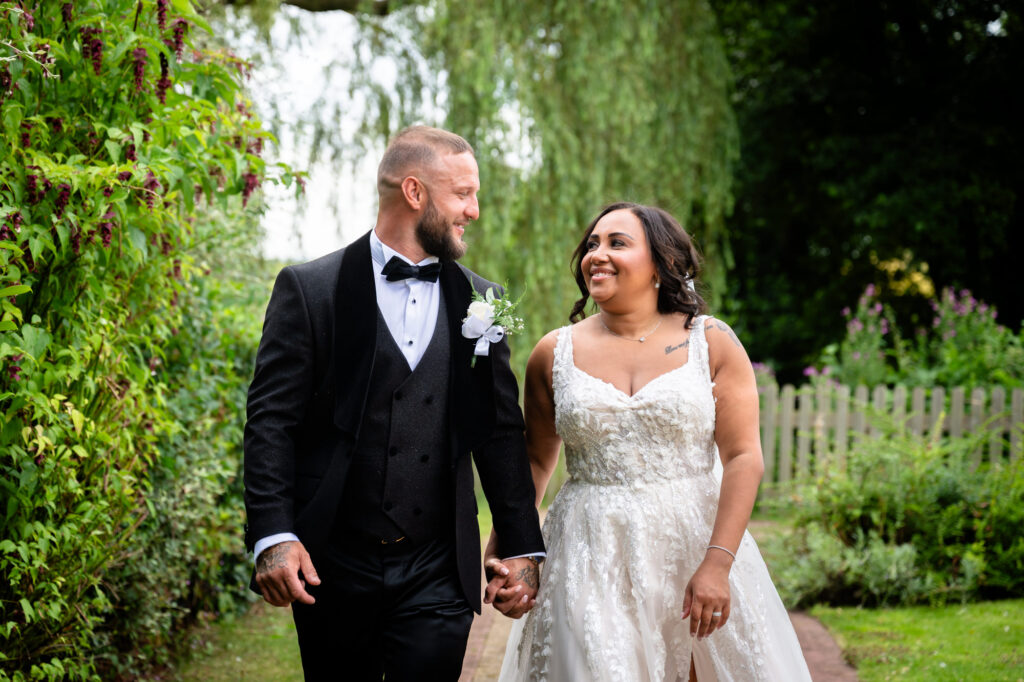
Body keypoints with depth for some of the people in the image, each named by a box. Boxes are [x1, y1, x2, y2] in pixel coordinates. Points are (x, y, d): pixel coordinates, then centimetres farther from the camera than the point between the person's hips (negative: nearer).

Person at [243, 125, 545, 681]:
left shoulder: (480, 301, 8)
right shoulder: (309, 290, -2)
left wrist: (522, 548, 7)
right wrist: (273, 536, -15)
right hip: (330, 568, -2)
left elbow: (502, 433, 10)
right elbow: (271, 421, -5)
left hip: (437, 574, 2)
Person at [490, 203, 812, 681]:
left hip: (696, 545, -1)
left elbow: (743, 457, -6)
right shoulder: (555, 354, 6)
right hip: (592, 561, 1)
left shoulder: (711, 343, 0)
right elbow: (534, 461, 12)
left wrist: (716, 565, -16)